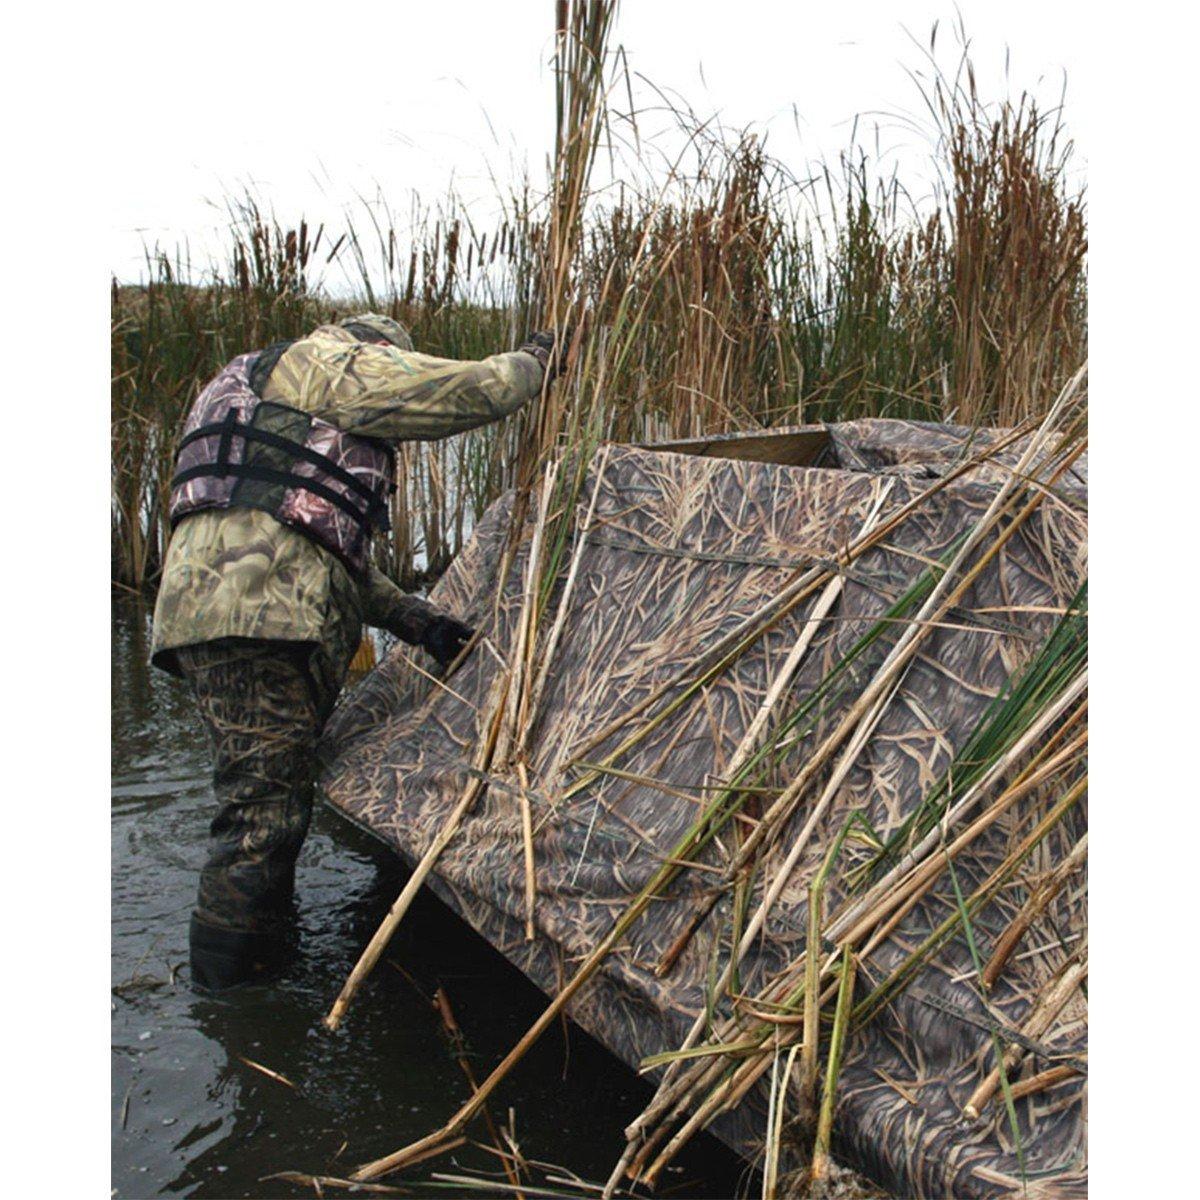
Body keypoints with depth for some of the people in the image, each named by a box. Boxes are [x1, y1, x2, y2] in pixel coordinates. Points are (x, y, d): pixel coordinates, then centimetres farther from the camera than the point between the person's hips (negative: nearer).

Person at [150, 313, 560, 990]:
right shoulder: (335, 361, 8)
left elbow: (346, 560, 34)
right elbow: (476, 392, 3)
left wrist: (417, 621, 26)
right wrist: (537, 359, 24)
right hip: (250, 611, -10)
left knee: (273, 808, 14)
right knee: (264, 810, -11)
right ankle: (226, 1005, -7)